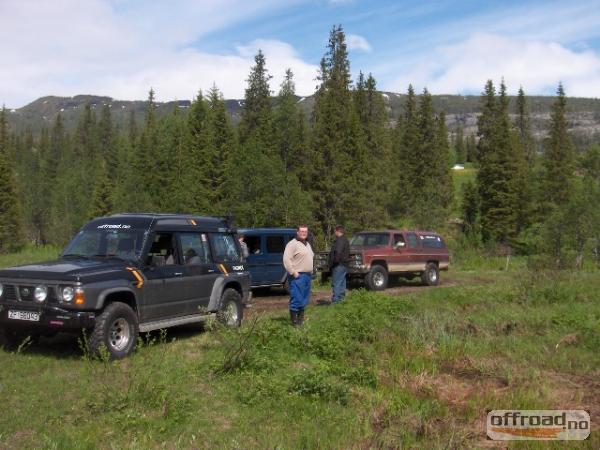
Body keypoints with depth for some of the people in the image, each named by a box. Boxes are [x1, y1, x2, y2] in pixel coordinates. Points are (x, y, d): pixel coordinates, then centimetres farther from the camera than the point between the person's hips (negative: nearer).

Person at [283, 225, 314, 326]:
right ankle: (294, 321, -5)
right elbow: (286, 259, -19)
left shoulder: (307, 244, 19)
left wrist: (311, 271, 19)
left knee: (304, 299, 14)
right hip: (298, 276, -9)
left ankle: (301, 319, 23)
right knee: (296, 299, -10)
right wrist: (293, 272, -20)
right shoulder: (292, 244, -10)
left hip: (307, 275, 9)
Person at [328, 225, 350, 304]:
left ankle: (335, 300, -11)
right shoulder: (345, 240, 18)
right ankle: (341, 298, 22)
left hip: (339, 265, -11)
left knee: (336, 283, -10)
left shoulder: (340, 240, -15)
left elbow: (338, 252, -28)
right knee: (341, 283, 16)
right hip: (344, 264, 11)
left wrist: (335, 261, -19)